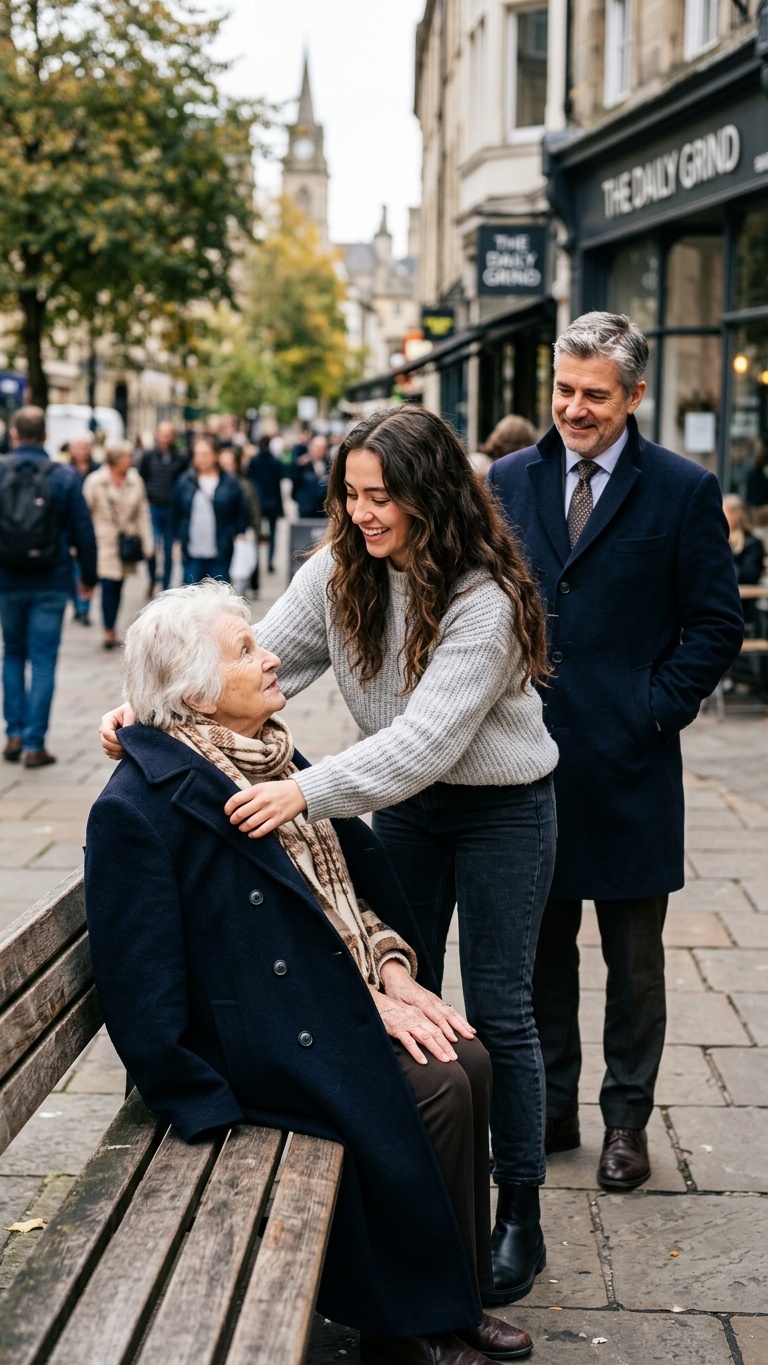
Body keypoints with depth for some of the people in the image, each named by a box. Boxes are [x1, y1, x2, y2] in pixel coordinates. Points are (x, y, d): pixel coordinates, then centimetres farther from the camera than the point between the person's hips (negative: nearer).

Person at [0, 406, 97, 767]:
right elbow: (83, 531, -4)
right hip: (50, 584, -1)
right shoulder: (63, 477, -6)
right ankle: (34, 744, 2)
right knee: (42, 660, 4)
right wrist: (88, 576, 8)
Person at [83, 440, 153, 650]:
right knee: (108, 586, -9)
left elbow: (143, 512, 8)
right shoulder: (95, 482, -6)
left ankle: (111, 632, 18)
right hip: (104, 541, -3)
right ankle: (109, 632, -2)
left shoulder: (135, 480, 4)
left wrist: (147, 543, 5)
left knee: (118, 587, 8)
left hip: (127, 543, 3)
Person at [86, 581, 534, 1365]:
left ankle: (454, 1299, 7)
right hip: (261, 1036, -8)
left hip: (345, 994, 8)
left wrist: (393, 968, -2)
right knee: (434, 1087, -18)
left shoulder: (275, 759, 10)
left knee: (469, 1058, -8)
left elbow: (355, 878, 18)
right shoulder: (141, 805, -17)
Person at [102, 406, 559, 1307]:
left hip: (501, 810, -6)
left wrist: (308, 792, -45)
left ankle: (519, 1216, 16)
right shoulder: (340, 573, -8)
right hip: (403, 803, 6)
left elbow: (427, 737, -35)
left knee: (495, 1012, 1)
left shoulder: (486, 599, -27)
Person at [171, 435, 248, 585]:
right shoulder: (185, 482, 5)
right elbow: (175, 514, 11)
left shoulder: (230, 483, 1)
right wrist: (178, 541, 8)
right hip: (192, 554, 1)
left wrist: (237, 537, 0)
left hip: (220, 555, -1)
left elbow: (241, 514, 5)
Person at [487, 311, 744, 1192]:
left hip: (627, 766, -3)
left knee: (633, 962, 9)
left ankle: (627, 1120, 23)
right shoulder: (510, 481, 6)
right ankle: (550, 1106, 28)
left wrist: (657, 713, -10)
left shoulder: (683, 490, -4)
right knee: (541, 946, 14)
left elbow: (715, 624, -3)